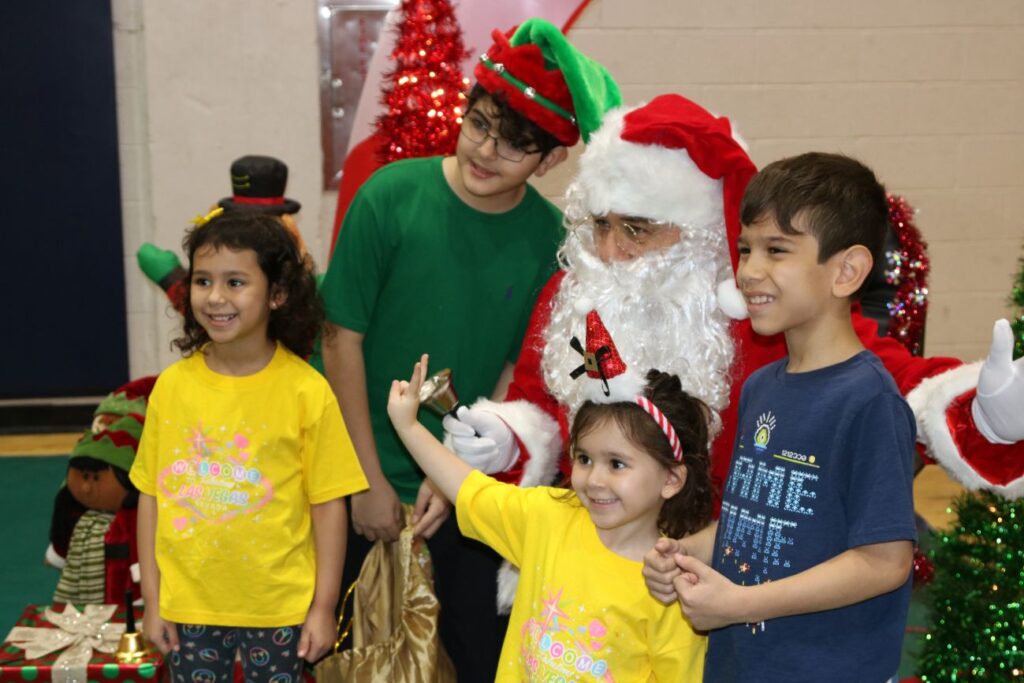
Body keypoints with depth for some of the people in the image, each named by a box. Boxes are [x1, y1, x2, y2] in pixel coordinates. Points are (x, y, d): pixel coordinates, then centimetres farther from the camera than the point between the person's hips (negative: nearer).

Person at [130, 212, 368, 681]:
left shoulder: (306, 391, -12)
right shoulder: (172, 384, -4)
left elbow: (328, 504, -8)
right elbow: (151, 495, 2)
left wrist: (323, 606, -6)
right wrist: (152, 598, 4)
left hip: (278, 605, -2)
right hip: (188, 602, 2)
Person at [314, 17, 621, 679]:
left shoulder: (551, 238, -11)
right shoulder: (393, 196, -15)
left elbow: (520, 369, -3)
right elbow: (343, 339, -10)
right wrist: (370, 478, -9)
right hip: (363, 474, -1)